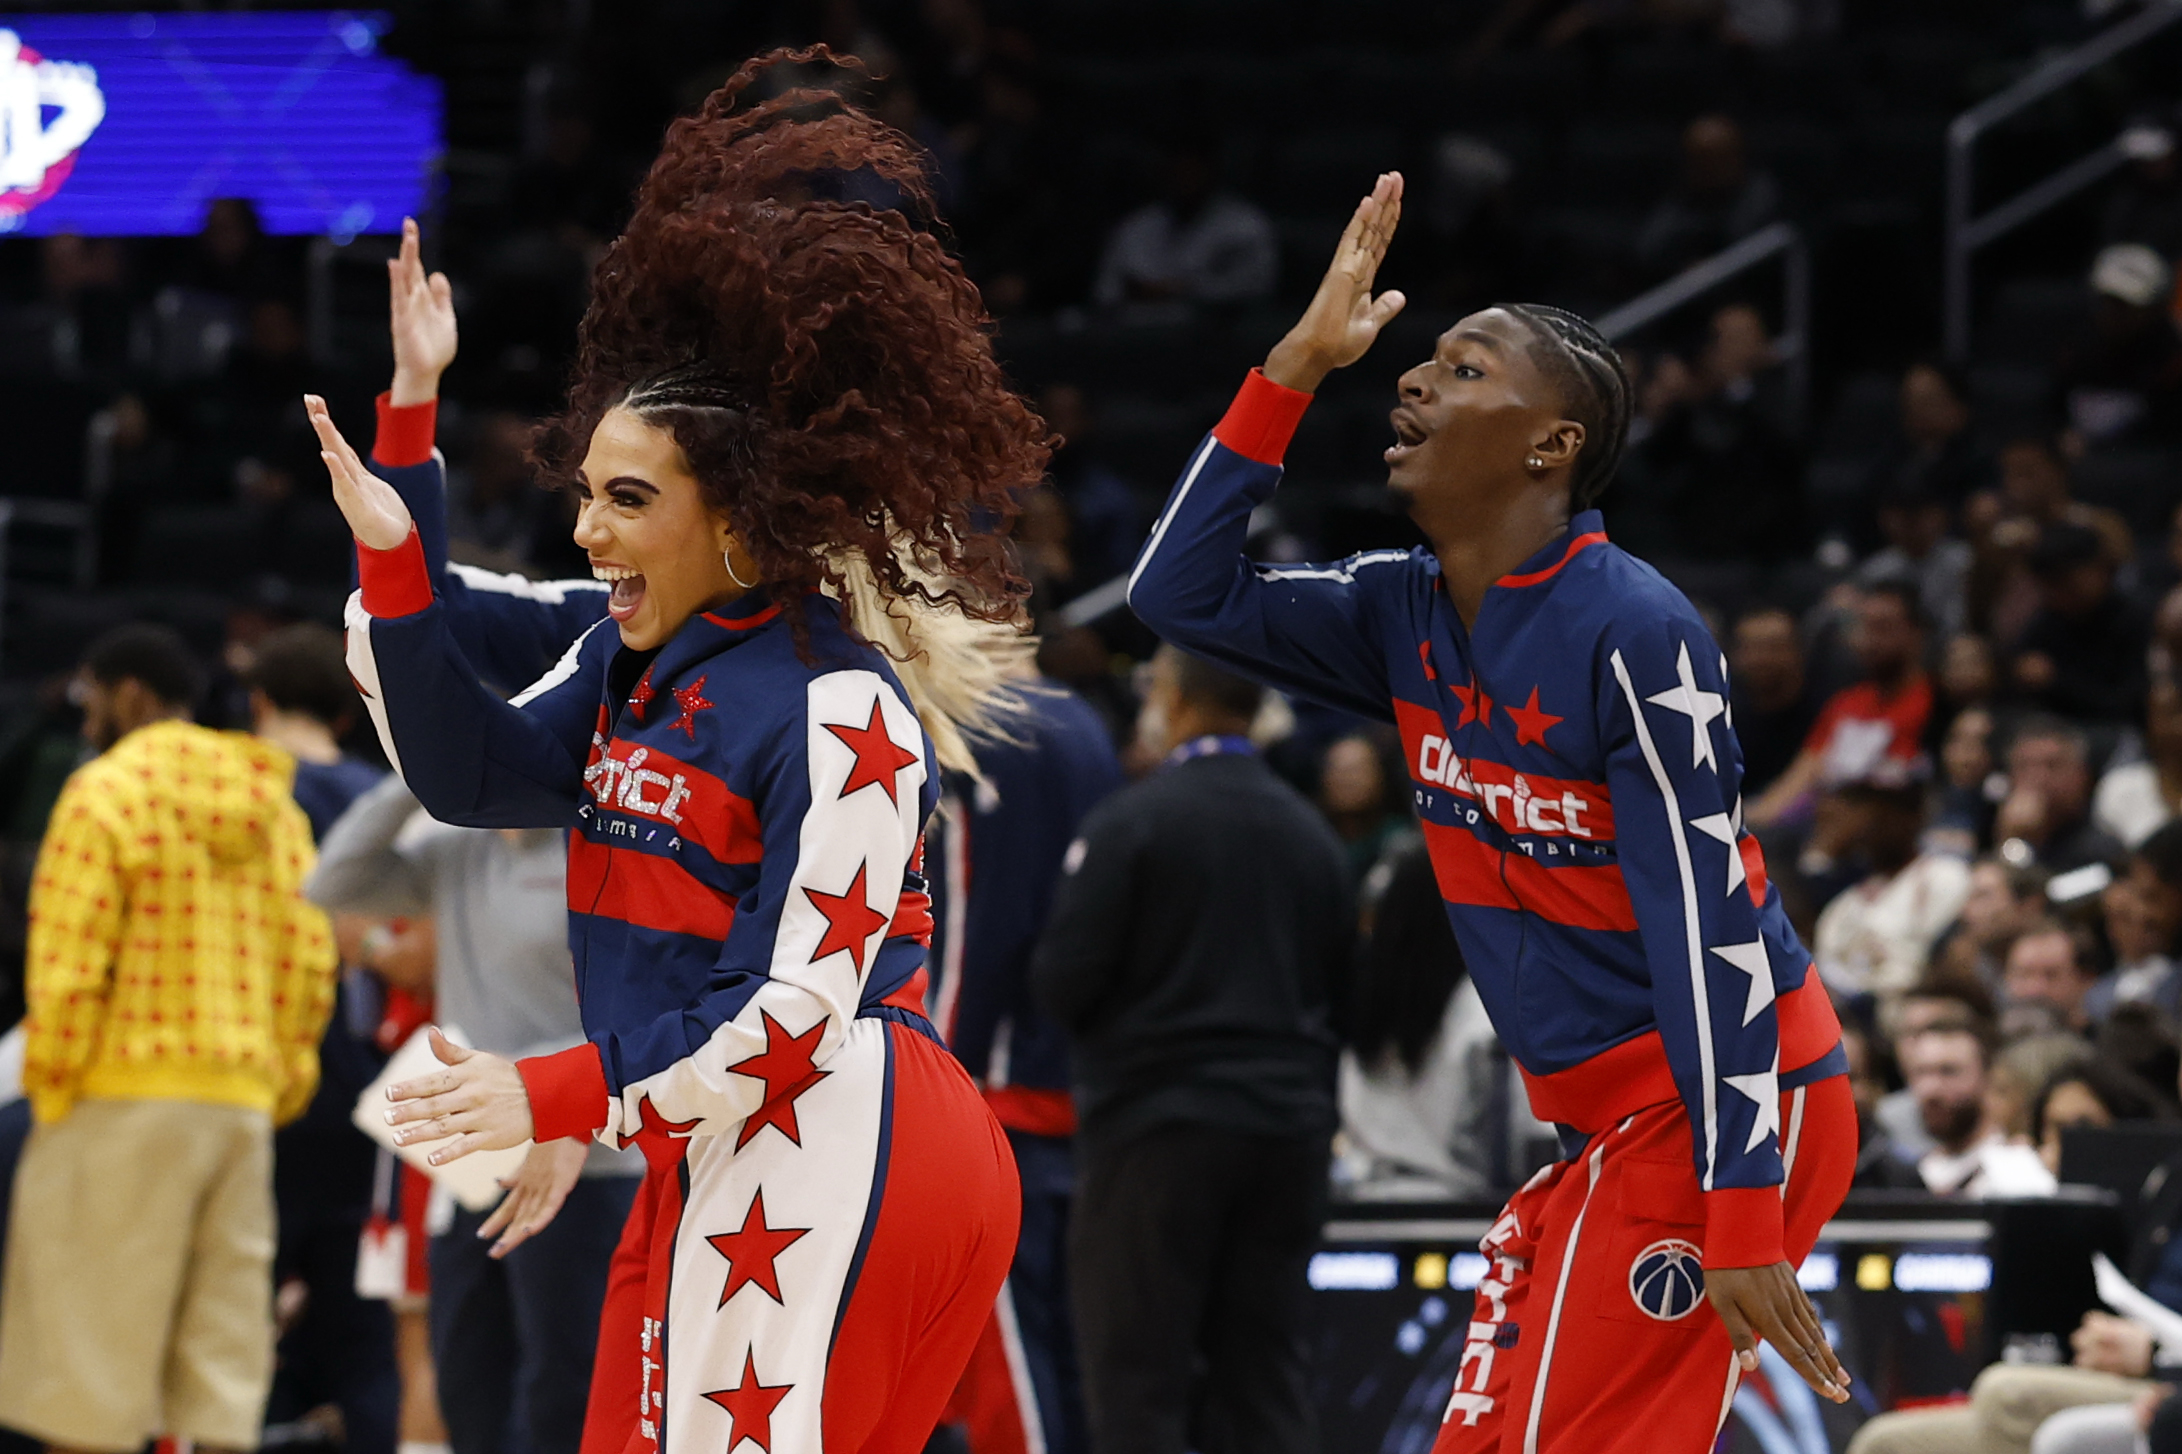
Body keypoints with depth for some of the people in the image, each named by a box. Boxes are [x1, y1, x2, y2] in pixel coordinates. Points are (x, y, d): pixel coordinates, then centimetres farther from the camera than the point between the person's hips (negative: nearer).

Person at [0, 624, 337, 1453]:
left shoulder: (107, 793, -7)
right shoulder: (276, 811, 14)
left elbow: (68, 963, -12)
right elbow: (308, 969, 11)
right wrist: (278, 1094, 14)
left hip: (124, 1099, -6)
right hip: (242, 1105, 6)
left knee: (86, 1354, -3)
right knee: (222, 1350, 5)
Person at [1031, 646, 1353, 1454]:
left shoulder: (1129, 821, -9)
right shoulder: (1309, 832, 9)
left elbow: (1062, 981, -11)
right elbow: (1340, 985, 13)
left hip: (1158, 1122, -5)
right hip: (1288, 1127, 5)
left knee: (1137, 1387, -2)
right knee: (1266, 1380, 8)